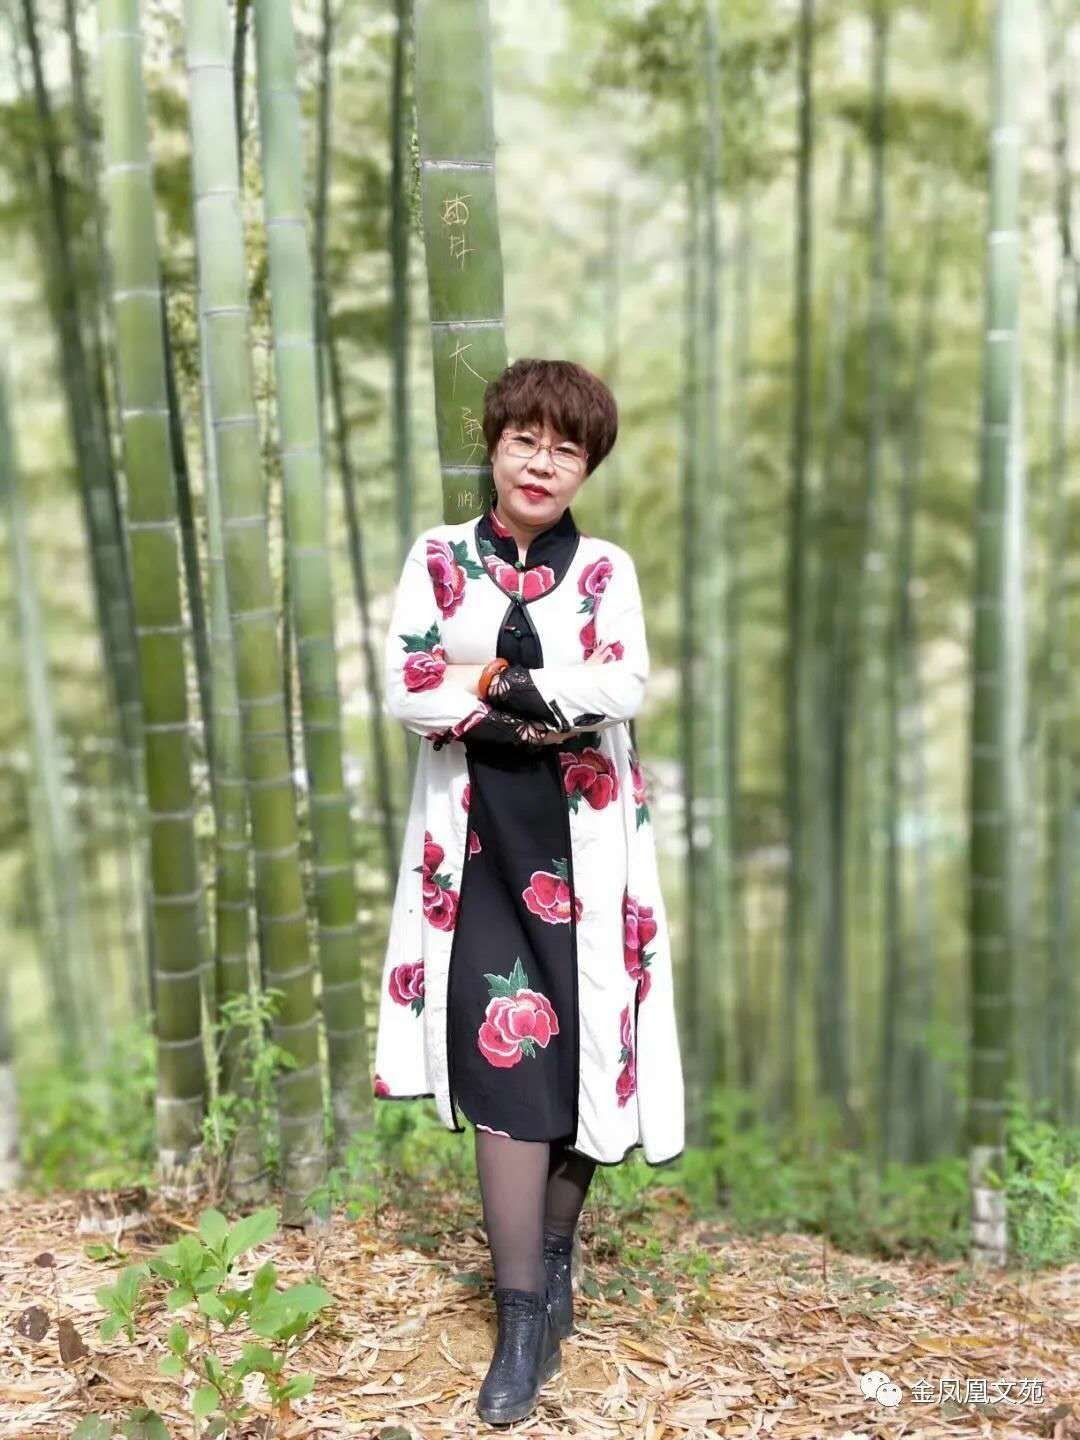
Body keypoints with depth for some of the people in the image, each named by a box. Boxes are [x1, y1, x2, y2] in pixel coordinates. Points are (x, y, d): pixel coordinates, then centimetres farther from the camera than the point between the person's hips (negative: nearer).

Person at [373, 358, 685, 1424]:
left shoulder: (605, 569, 5)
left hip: (582, 844, 1)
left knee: (583, 1052, 6)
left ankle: (551, 1259, 29)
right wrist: (555, 700, -13)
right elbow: (404, 688, -9)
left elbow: (626, 688, -13)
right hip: (478, 843, -1)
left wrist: (485, 681, -14)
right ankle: (524, 1317, 5)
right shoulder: (438, 558, 4)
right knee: (504, 1059, -5)